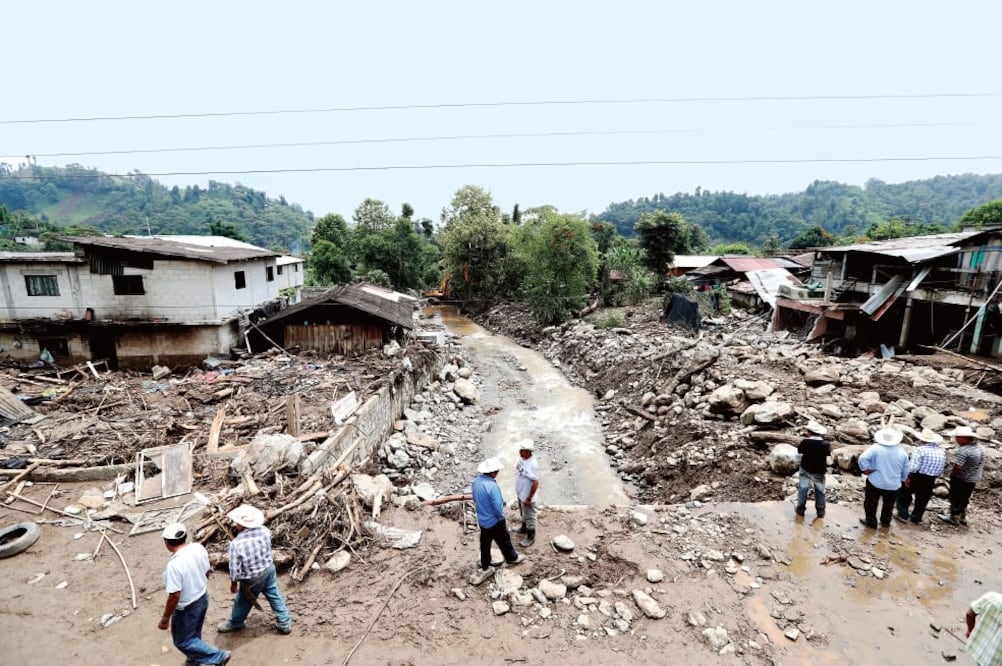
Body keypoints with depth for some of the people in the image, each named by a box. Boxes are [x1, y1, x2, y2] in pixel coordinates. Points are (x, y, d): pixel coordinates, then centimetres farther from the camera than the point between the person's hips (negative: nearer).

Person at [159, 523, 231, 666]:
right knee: (194, 634, 28)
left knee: (182, 641, 14)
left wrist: (165, 619, -13)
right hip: (203, 598, 7)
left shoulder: (175, 564, -32)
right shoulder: (199, 548, -11)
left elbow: (174, 596, -27)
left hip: (187, 608, -7)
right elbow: (207, 572, 3)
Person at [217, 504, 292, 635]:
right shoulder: (265, 530, -18)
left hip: (252, 578, -4)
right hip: (269, 569, 4)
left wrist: (233, 584, -2)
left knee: (243, 602, 24)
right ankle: (285, 623, 32)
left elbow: (235, 569, -19)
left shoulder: (236, 544, -31)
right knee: (275, 596, 21)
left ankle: (234, 624, 50)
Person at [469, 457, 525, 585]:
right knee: (504, 541, 20)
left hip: (482, 520, 6)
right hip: (495, 521, -6)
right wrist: (502, 519, -7)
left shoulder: (476, 481, -10)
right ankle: (512, 558, 44)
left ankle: (485, 568, 35)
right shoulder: (492, 486, -34)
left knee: (485, 544, 21)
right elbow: (498, 508, -26)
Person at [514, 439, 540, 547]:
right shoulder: (522, 457, -8)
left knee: (529, 516, 13)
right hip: (520, 493, 8)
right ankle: (524, 528, 52)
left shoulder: (532, 465, -34)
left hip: (527, 496, -8)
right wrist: (518, 491, 18)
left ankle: (530, 537, 32)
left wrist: (529, 499, -21)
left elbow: (535, 483, -28)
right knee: (523, 513, 30)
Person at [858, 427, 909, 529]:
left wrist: (866, 469, -12)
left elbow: (863, 458, -27)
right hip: (893, 485, 4)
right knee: (888, 505, 22)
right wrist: (901, 480, 24)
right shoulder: (902, 453, -3)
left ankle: (871, 522, 19)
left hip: (875, 483, -3)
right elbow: (905, 473, 7)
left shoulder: (875, 448, -15)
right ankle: (885, 522, 35)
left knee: (871, 503, 12)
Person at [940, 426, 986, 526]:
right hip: (973, 479, 8)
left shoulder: (963, 450, -29)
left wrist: (952, 475, -11)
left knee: (955, 499, 8)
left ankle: (954, 519, 19)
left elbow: (957, 467, -30)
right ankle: (962, 518, 33)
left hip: (961, 480, -8)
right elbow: (981, 464, 12)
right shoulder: (981, 448, 1)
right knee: (964, 499, 22)